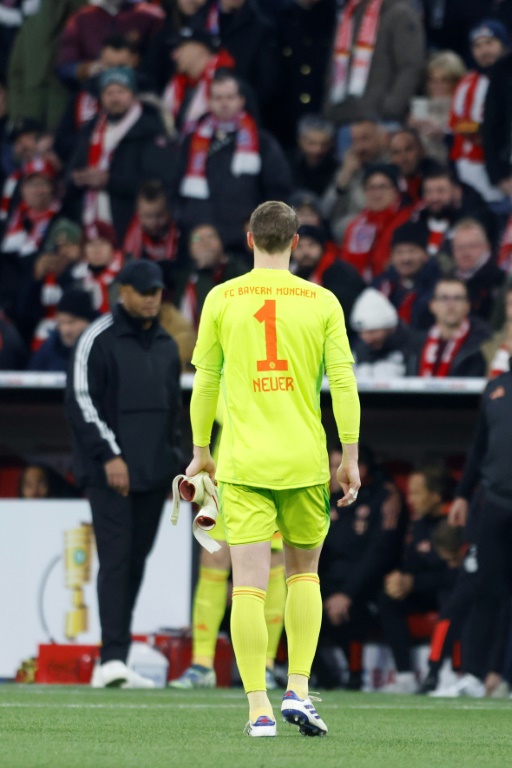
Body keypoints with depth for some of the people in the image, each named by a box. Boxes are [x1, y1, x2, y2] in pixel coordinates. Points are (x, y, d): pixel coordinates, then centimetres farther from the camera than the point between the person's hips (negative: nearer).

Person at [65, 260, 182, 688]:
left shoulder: (166, 346, 16)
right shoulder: (98, 340, -5)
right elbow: (81, 401, -10)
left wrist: (172, 462, 16)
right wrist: (109, 455, -16)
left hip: (153, 475, 6)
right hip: (110, 471, -6)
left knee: (135, 564, 5)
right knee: (116, 559, -14)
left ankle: (115, 666, 7)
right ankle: (112, 659, -21)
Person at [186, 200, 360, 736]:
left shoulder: (221, 299, 1)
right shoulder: (321, 303, 1)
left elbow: (204, 383, 4)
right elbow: (343, 383, -2)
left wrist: (200, 452, 15)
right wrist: (350, 458, 4)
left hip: (242, 462, -1)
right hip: (305, 460, 1)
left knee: (249, 585, -2)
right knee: (303, 573, 18)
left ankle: (258, 709, -7)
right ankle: (297, 690, 8)